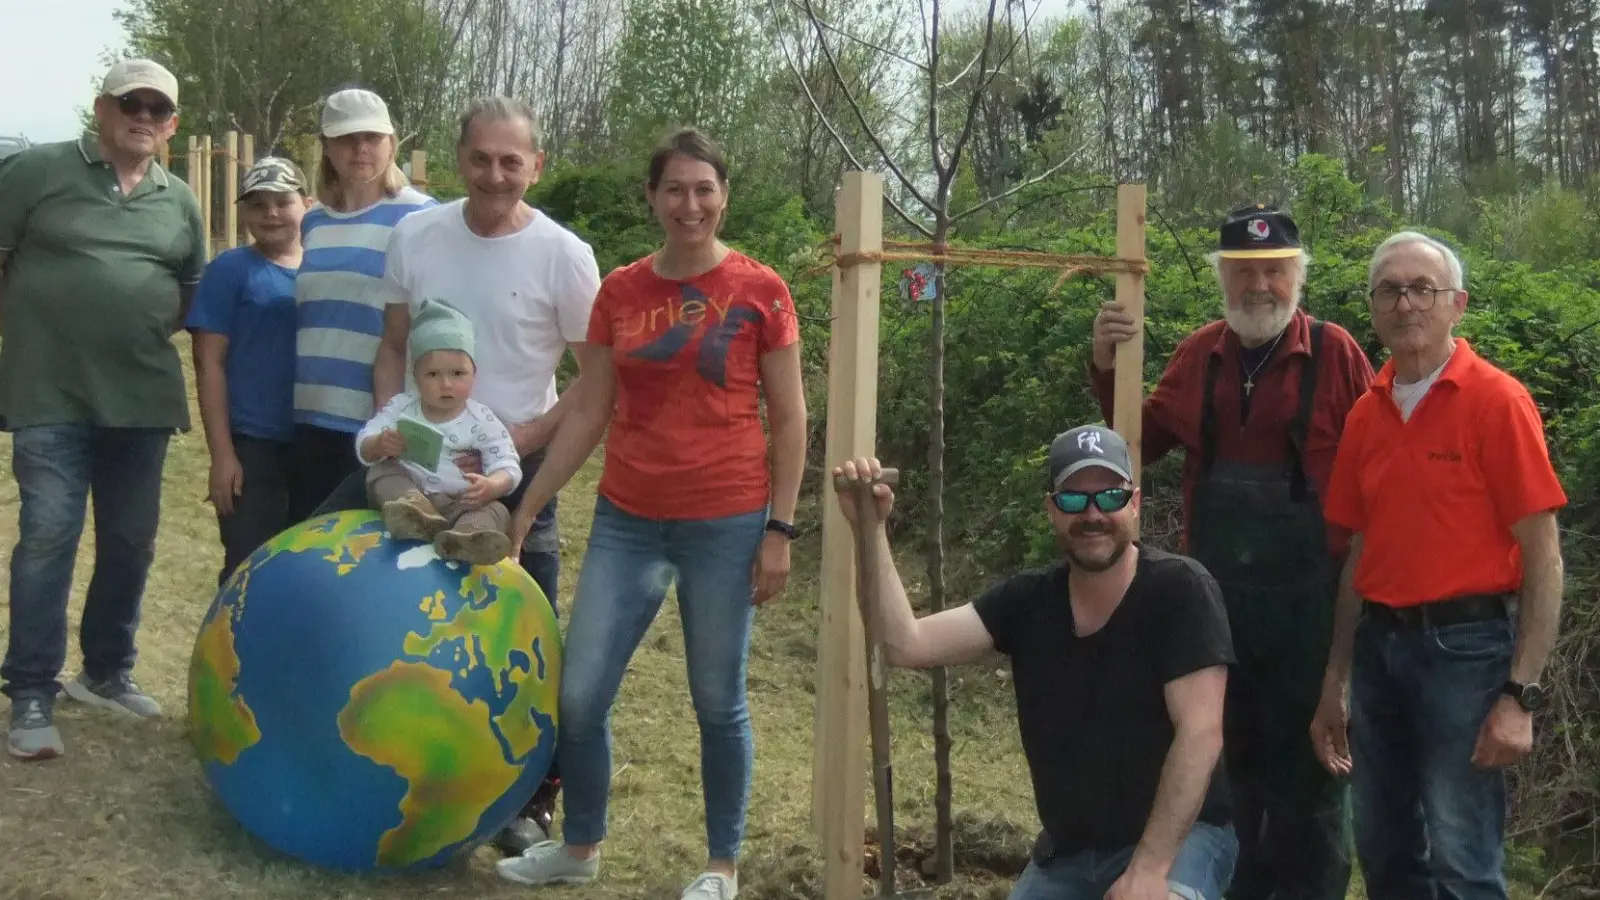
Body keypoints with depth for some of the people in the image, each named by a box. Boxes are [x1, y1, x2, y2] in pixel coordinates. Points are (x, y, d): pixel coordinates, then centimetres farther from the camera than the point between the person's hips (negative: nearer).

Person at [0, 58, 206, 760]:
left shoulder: (180, 202, 11)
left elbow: (192, 291, 20)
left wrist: (151, 327, 4)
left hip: (143, 397, 5)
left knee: (131, 540, 11)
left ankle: (107, 671, 27)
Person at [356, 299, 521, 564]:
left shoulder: (482, 421, -2)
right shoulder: (400, 407, 2)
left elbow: (507, 467, -8)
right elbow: (363, 450, 2)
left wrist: (491, 486, -32)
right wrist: (379, 445, -25)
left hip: (460, 503, -2)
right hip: (406, 491, 2)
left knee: (496, 510, -27)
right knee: (382, 471, -20)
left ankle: (466, 535, -63)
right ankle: (411, 508, -48)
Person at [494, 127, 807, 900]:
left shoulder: (759, 291, -5)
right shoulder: (619, 292, 4)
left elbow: (788, 419, -2)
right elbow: (588, 413, 8)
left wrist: (780, 529, -7)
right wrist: (526, 507, 8)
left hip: (725, 523, -3)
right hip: (626, 520, 4)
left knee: (718, 703, 7)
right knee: (579, 695, 6)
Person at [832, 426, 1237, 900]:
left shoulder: (1179, 588, -16)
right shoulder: (1027, 599, -2)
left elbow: (1200, 732, -21)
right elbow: (906, 644, -10)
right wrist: (872, 532, -20)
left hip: (1179, 834, -5)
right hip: (1067, 848, 5)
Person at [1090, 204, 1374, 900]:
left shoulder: (1334, 352, -6)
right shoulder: (1199, 354, 7)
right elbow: (1147, 442, 11)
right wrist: (1108, 368, -2)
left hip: (1306, 592, -4)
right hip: (1216, 589, 4)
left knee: (1306, 760, 6)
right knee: (1230, 751, 16)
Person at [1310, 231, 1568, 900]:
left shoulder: (1497, 401, -8)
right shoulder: (1366, 414, 8)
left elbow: (1542, 557, -10)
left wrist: (1521, 695, -16)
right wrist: (1336, 683, 13)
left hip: (1464, 645, -6)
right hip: (1379, 645, 6)